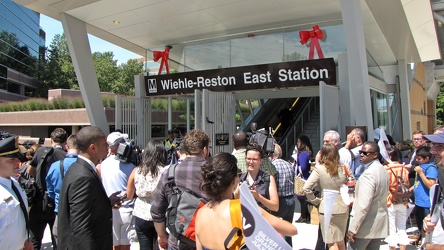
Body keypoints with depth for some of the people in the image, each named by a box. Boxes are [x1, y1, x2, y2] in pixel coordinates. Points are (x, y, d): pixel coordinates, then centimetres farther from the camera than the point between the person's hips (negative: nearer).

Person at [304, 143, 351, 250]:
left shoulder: (319, 169, -13)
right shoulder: (343, 168, -1)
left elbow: (306, 188, -18)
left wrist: (315, 201, -7)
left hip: (326, 209, -5)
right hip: (342, 208, 5)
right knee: (340, 241, 22)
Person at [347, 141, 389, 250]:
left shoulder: (369, 173, -21)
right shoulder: (382, 170, 10)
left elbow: (363, 204, -25)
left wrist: (353, 228, -21)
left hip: (366, 226, -9)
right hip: (379, 225, 9)